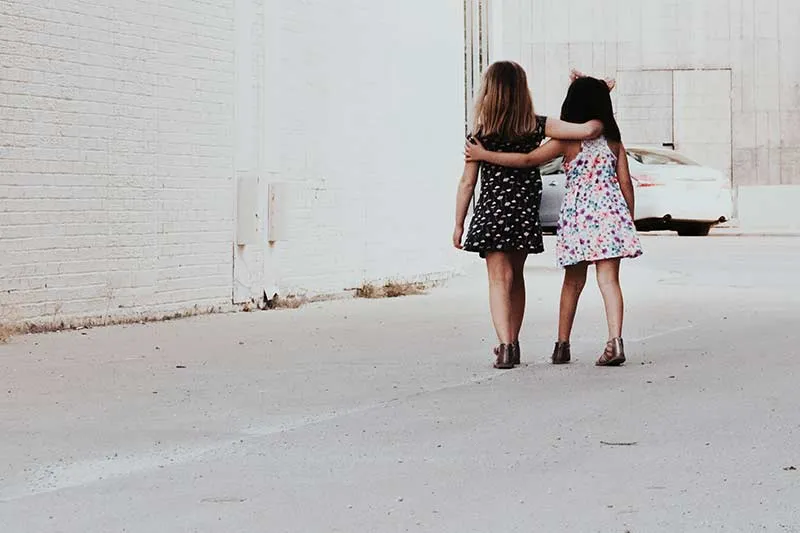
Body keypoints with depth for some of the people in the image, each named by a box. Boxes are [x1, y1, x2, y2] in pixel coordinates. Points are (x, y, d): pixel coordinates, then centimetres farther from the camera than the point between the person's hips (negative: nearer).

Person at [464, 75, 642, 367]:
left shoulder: (567, 141, -3)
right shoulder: (614, 140, 7)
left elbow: (528, 160, -9)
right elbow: (625, 182, 6)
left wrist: (484, 154, -3)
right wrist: (630, 221, 15)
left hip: (577, 214, -1)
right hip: (611, 211, 1)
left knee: (573, 282, 12)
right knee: (609, 279, -4)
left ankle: (562, 345, 19)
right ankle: (615, 340, -20)